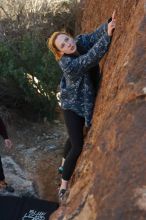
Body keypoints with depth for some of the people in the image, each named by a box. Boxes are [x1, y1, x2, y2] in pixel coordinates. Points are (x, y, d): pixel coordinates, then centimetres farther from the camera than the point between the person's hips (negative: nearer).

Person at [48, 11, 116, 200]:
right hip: (72, 105, -8)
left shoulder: (80, 41, -12)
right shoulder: (67, 64, -31)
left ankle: (63, 165, 50)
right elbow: (92, 57, -42)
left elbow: (95, 36, -21)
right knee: (77, 146, -11)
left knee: (75, 137, 26)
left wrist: (109, 23, -41)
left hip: (85, 102, 8)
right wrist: (108, 35, -51)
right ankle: (63, 186, 2)